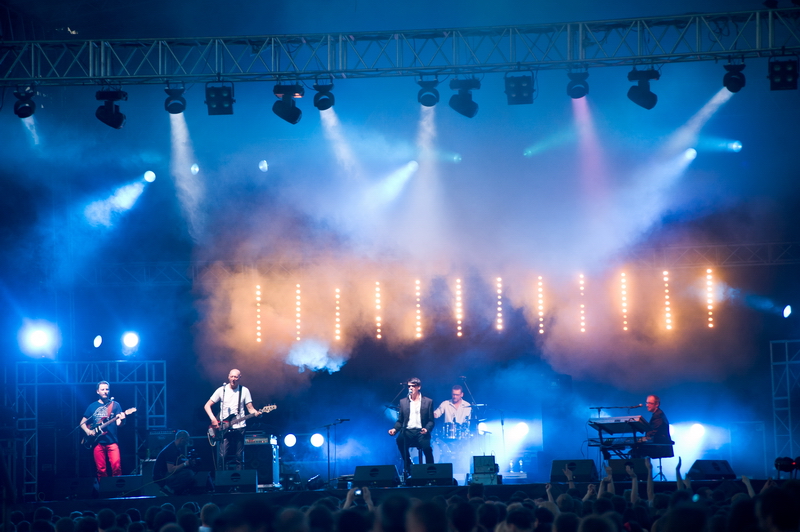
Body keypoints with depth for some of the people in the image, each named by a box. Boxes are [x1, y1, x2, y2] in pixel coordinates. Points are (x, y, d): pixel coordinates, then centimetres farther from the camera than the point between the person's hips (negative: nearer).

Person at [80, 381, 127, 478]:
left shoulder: (115, 405, 7)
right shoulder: (92, 406, 11)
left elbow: (118, 423, -2)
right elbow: (82, 423, 16)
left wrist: (121, 420, -25)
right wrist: (88, 431, -4)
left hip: (112, 441, -2)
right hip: (97, 441, 2)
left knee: (116, 466, -16)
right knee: (101, 470, 0)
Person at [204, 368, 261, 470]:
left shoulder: (244, 390, 5)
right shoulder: (221, 390, 2)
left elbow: (250, 408, 4)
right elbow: (207, 405, 5)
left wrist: (255, 412, -19)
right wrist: (213, 419, -10)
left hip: (239, 428, 1)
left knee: (239, 457, 1)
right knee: (223, 456, -9)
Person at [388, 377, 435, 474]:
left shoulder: (428, 401, 8)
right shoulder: (403, 401, 14)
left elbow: (431, 421, 5)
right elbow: (400, 421, 14)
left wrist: (426, 429, -15)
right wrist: (395, 429, -7)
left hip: (421, 431, -2)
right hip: (407, 431, 2)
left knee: (426, 447, -32)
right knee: (400, 439, -32)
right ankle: (408, 468, -11)